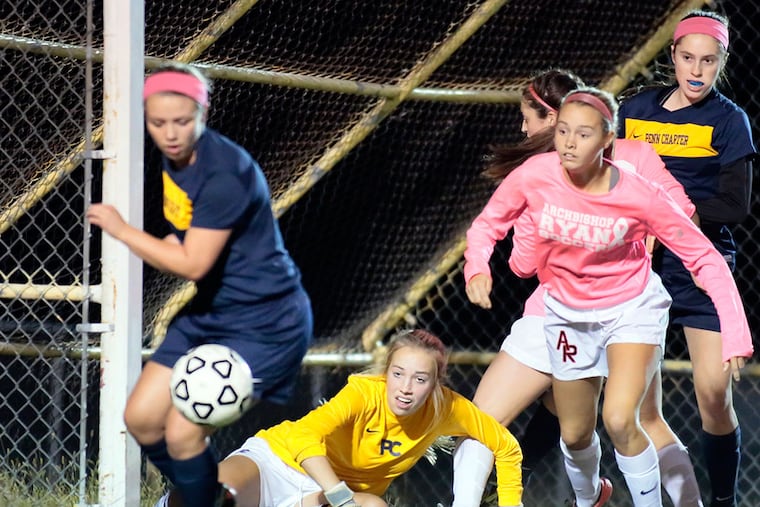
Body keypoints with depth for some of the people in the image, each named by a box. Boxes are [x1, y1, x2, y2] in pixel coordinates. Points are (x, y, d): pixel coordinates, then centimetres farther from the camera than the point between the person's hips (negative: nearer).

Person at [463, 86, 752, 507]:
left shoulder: (639, 195, -27)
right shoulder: (535, 175, -23)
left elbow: (705, 258, -18)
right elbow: (487, 223, -5)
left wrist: (735, 334, -24)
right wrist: (477, 268, -27)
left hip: (632, 309, -3)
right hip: (567, 311, 3)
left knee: (619, 420, -26)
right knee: (575, 433, 17)